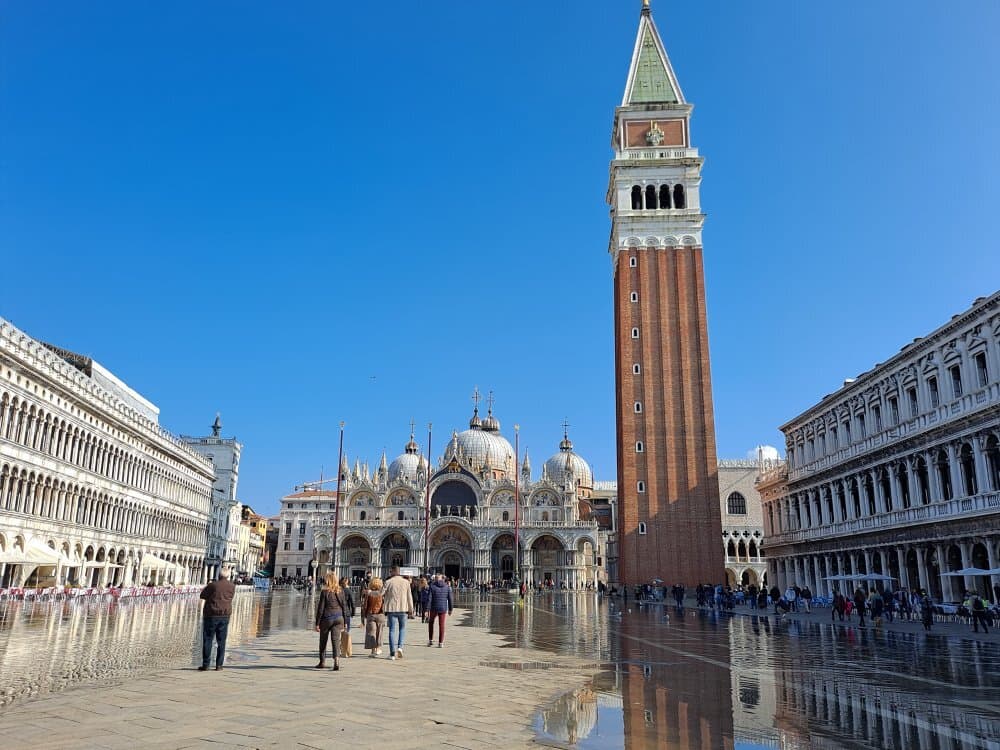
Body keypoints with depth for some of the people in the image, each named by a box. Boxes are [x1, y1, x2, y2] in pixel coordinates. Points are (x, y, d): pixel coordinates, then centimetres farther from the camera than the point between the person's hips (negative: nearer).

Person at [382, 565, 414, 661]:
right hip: (403, 609, 1)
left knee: (392, 630, 3)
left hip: (391, 609, -1)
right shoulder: (406, 582, 2)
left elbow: (381, 595, -2)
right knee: (402, 628, 17)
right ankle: (400, 647, -2)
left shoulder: (388, 582, -3)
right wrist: (411, 610, 11)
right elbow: (409, 597, 4)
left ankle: (392, 653, 1)